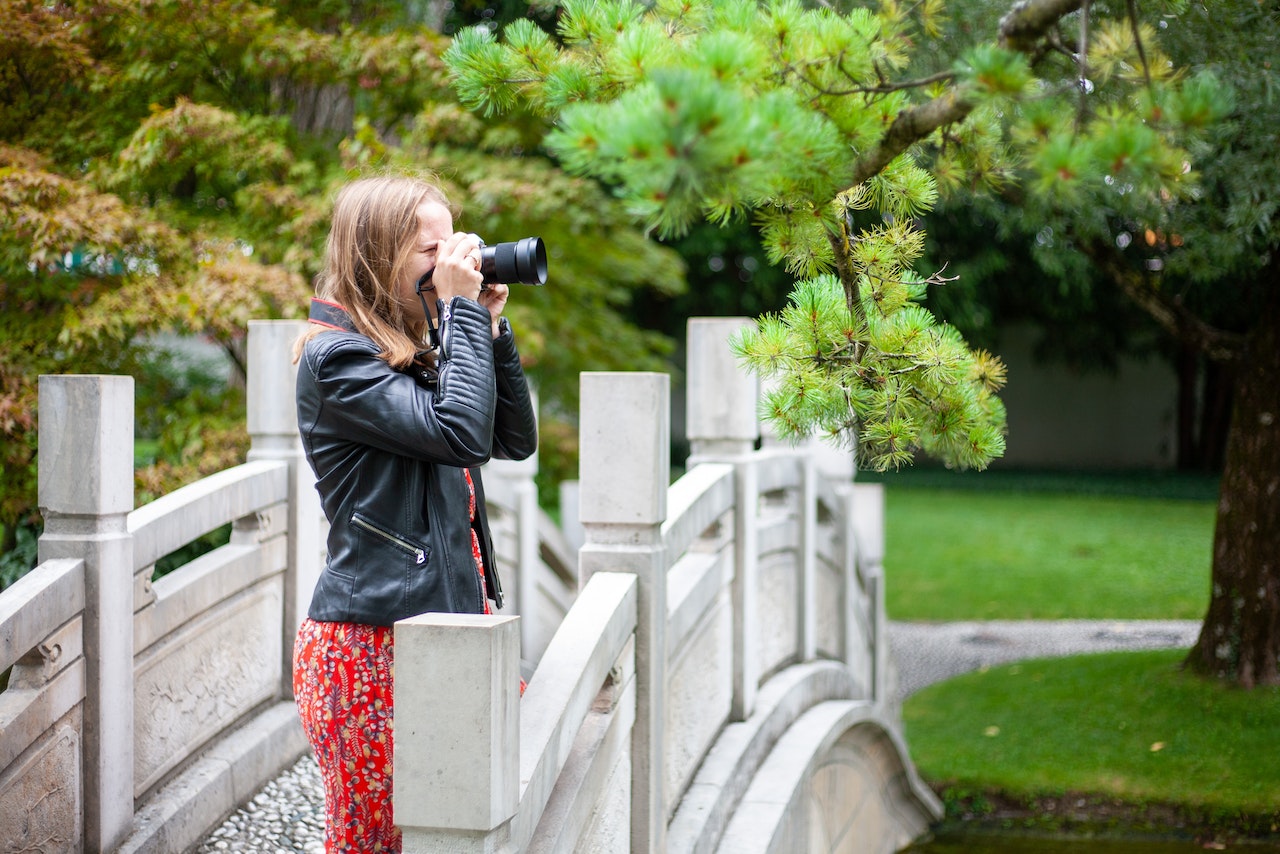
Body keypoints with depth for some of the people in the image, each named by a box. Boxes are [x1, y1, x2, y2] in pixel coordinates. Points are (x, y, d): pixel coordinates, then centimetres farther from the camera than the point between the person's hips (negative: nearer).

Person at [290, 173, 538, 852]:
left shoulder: (417, 347, 16)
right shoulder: (335, 357, -11)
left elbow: (515, 439, 16)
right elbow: (462, 433, -21)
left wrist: (492, 327, 7)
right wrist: (463, 309, -13)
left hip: (452, 617, 8)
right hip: (373, 643, -8)